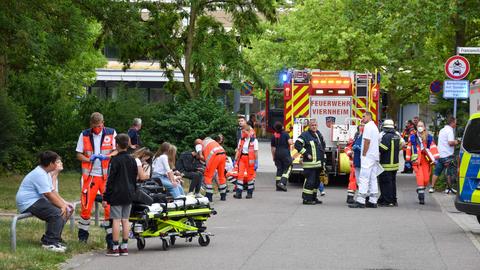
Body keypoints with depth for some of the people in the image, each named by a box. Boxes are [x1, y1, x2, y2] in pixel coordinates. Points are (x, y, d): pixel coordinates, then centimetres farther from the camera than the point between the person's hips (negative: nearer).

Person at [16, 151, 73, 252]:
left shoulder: (46, 173, 15)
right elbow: (49, 195, -23)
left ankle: (48, 239, 10)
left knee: (66, 210, 5)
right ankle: (50, 242, -21)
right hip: (28, 203, -11)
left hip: (37, 200, 11)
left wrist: (64, 203, 4)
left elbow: (52, 192, 15)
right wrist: (62, 206, -18)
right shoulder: (39, 174, -20)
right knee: (57, 213, -27)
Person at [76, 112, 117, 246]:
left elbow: (116, 151, 1)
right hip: (90, 175, 0)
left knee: (109, 205, -4)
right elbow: (79, 155, 8)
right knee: (86, 206, -1)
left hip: (107, 175, 0)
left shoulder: (111, 133, 3)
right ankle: (83, 234, 16)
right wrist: (89, 159, -12)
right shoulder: (84, 135, 5)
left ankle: (110, 235, 4)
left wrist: (106, 156, -18)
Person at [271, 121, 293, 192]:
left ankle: (278, 187, 9)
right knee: (287, 168, 4)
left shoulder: (274, 136, 5)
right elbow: (290, 142, -16)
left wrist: (273, 157, 18)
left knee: (279, 169, 10)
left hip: (277, 154, 4)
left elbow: (273, 148, 8)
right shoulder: (285, 134, -7)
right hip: (285, 154, -4)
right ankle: (282, 183, -15)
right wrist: (292, 141, 8)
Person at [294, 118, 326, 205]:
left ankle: (313, 198, 24)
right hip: (310, 164, -8)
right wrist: (306, 154, -18)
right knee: (310, 181, -9)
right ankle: (306, 199, -4)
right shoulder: (305, 135, -9)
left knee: (316, 181, 14)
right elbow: (297, 144, -19)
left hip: (318, 164, 8)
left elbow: (322, 146, 28)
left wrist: (323, 161, 22)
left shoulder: (319, 134, 16)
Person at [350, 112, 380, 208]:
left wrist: (363, 154, -14)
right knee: (373, 179, 8)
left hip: (368, 157, -10)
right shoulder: (375, 127, 20)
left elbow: (367, 141, -17)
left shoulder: (368, 126, -11)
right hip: (375, 157, 10)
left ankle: (360, 201, -15)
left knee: (363, 179, -11)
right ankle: (373, 201, 7)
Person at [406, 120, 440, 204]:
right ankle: (421, 197, -9)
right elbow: (409, 149, 11)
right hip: (416, 160, -1)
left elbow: (433, 148, 4)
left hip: (426, 160, 2)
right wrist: (408, 160, 10)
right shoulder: (412, 137, 8)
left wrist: (434, 159, -5)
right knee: (420, 178, -13)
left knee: (426, 179, 0)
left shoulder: (429, 137, 8)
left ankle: (420, 190, 29)